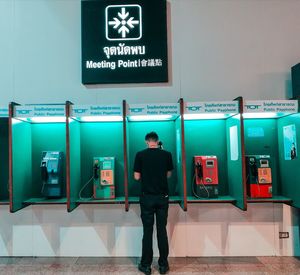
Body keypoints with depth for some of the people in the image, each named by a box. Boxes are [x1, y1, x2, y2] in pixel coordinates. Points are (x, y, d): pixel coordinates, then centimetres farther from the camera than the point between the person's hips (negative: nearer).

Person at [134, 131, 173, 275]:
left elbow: (137, 177, -3)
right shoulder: (167, 154, -2)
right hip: (162, 197, 1)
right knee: (162, 230, 11)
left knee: (147, 231, 8)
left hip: (147, 197, -1)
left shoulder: (140, 155, -7)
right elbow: (168, 174, 9)